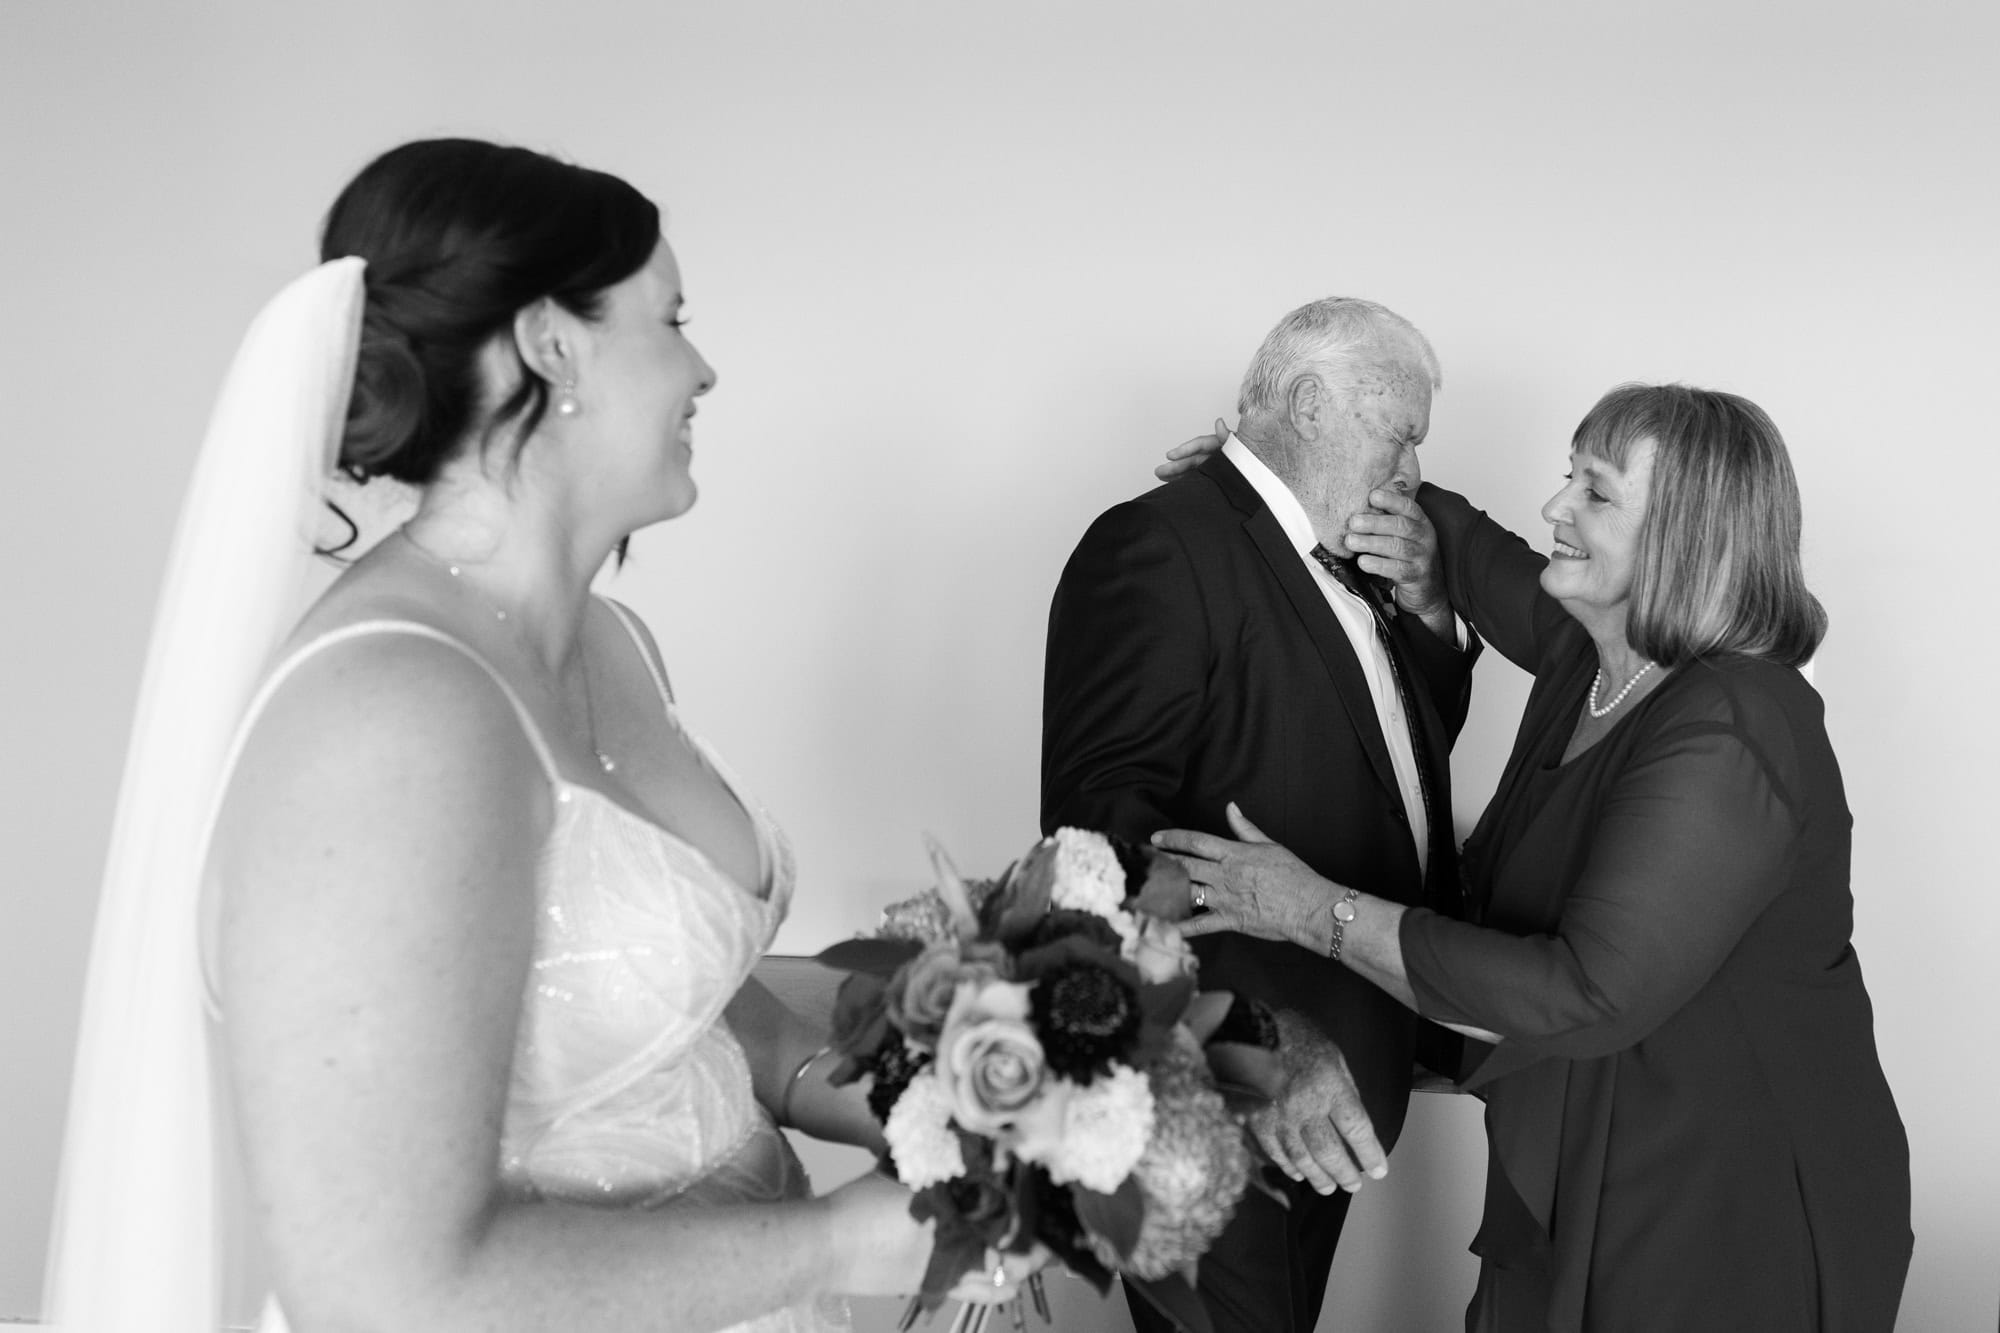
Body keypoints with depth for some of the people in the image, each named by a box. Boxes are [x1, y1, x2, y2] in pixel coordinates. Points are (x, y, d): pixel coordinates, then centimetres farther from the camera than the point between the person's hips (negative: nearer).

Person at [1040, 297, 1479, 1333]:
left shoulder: (1338, 567, 12)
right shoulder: (1158, 546, -18)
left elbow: (1414, 749, 21)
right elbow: (1104, 818, -29)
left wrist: (1427, 616, 3)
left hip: (1335, 1078, 9)